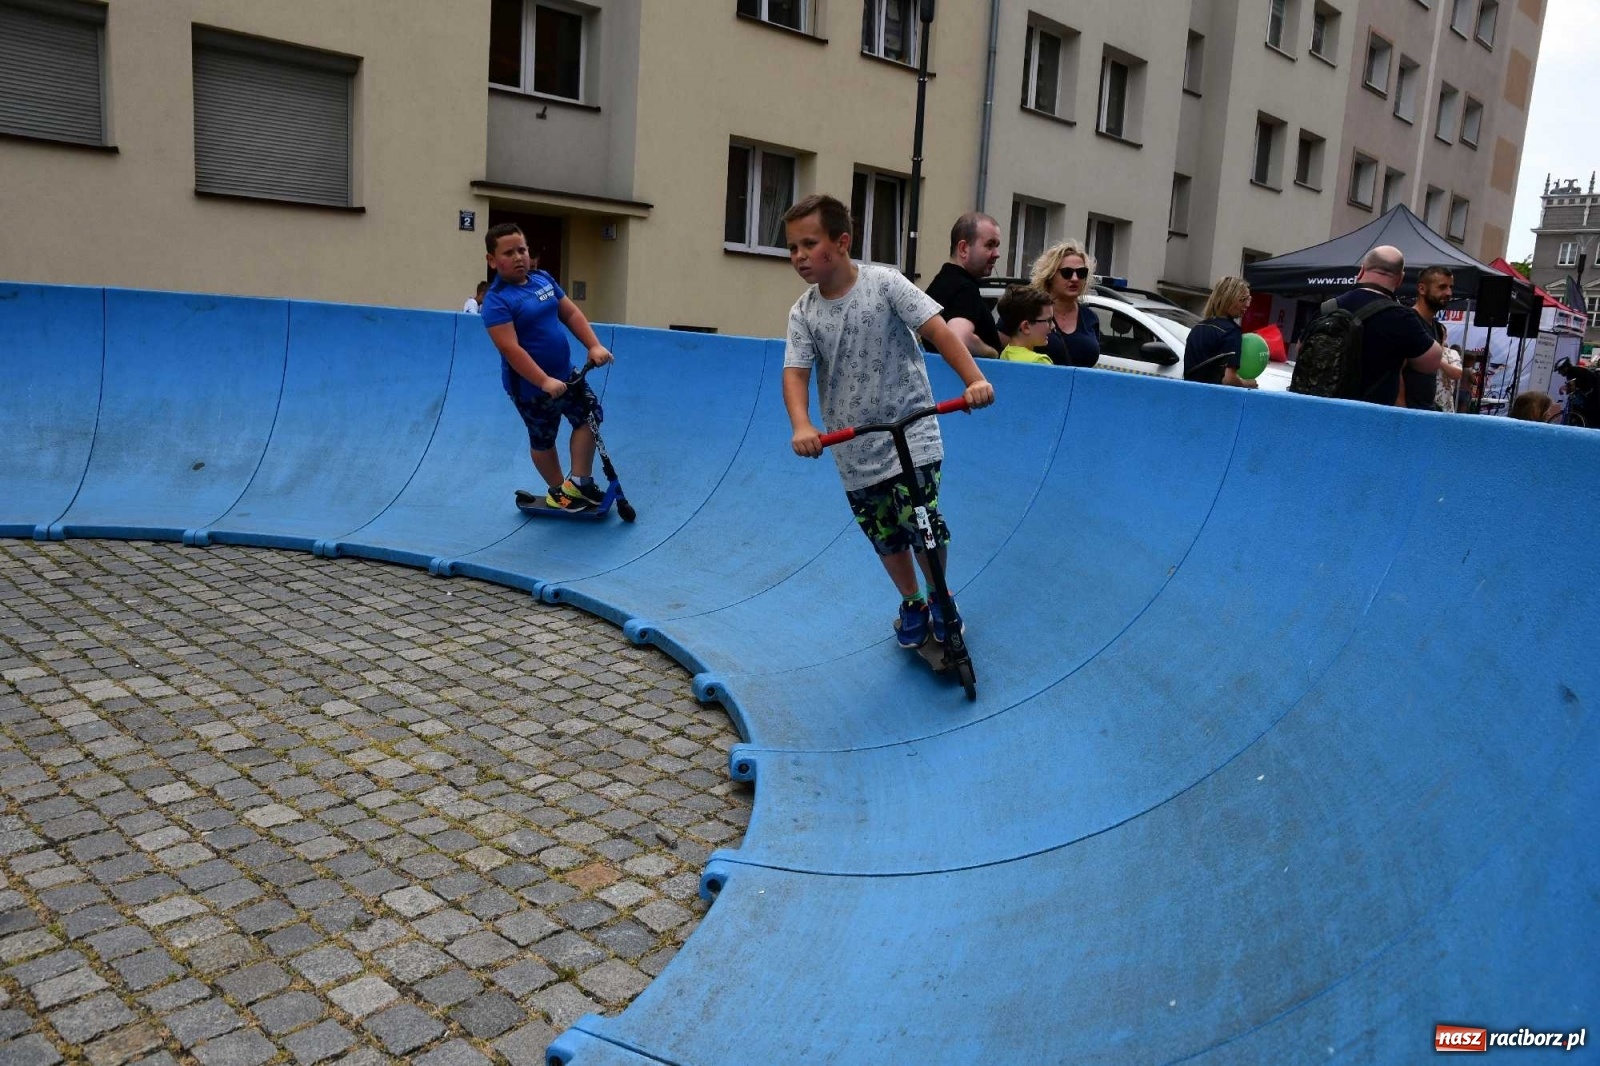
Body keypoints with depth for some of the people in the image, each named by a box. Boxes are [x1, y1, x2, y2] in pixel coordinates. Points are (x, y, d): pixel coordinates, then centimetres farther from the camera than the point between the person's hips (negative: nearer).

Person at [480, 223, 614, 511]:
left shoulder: (543, 279, 1)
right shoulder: (496, 301, -20)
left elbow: (571, 314, 6)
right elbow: (510, 349, -27)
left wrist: (594, 346, -7)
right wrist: (545, 382, -33)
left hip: (565, 374, 6)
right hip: (530, 386, -6)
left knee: (589, 414, 0)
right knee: (543, 440, 11)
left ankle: (578, 483, 9)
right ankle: (557, 491, 32)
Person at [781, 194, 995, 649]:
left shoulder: (885, 283, -10)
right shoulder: (802, 313, -2)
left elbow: (937, 329, -15)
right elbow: (795, 373, -11)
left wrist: (974, 379, -29)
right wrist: (801, 425, -31)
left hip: (911, 435, -4)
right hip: (856, 451, 4)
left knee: (920, 524, -14)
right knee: (886, 539, 14)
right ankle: (912, 604, 40)